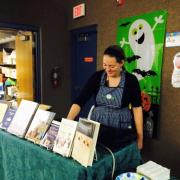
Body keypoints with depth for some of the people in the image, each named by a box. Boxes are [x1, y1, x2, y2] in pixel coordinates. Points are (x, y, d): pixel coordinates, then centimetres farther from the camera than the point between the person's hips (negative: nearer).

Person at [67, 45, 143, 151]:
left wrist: (140, 136, -3)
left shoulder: (130, 80, -7)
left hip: (122, 132, -1)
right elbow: (80, 101, -8)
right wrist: (67, 121, -21)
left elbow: (137, 108, -3)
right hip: (97, 129, 2)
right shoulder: (97, 77, -3)